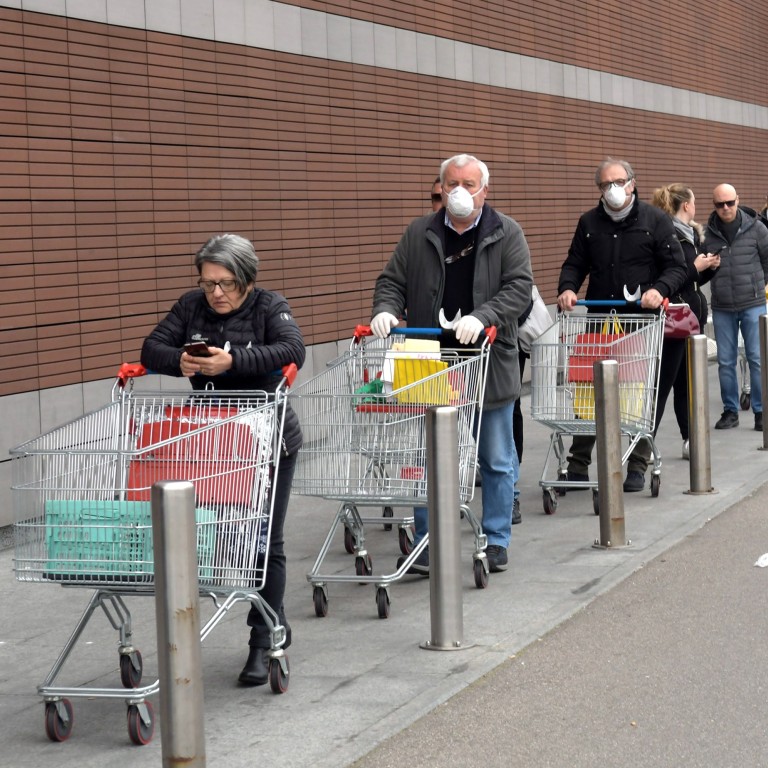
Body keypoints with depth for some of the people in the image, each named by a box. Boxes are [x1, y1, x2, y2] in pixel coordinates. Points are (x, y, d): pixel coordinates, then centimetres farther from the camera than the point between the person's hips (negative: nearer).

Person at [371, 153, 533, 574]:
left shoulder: (506, 234, 0)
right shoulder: (419, 234, 7)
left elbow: (519, 287, -9)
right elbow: (391, 281, 9)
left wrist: (482, 317, -25)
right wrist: (386, 310, -13)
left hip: (490, 366, -1)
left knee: (497, 460, 7)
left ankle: (496, 541, 19)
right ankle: (427, 543, 15)